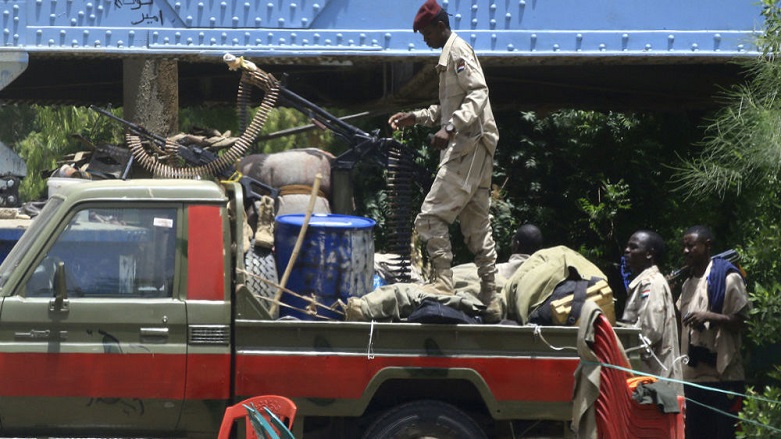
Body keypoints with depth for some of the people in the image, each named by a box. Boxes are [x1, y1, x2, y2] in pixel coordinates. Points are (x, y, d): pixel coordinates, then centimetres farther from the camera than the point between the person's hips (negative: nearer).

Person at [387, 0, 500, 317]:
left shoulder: (457, 50, -9)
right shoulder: (451, 53, 22)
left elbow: (477, 94, -21)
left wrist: (450, 128, -32)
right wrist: (416, 118, 21)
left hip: (468, 148, -11)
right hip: (475, 149, 11)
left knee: (431, 217, -14)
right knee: (477, 225, 12)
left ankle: (442, 283, -17)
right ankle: (490, 296, 14)